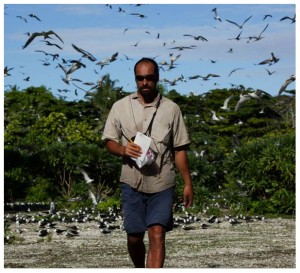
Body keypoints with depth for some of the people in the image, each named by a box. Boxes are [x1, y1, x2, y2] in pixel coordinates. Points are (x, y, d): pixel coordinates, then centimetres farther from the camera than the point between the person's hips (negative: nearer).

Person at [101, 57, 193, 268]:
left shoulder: (171, 109, 1)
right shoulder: (120, 107, 3)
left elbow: (180, 149, 4)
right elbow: (109, 141, 7)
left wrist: (188, 183, 2)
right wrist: (123, 150, -16)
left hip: (162, 183, -1)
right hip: (132, 182, 1)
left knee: (157, 234, -12)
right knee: (134, 237, 8)